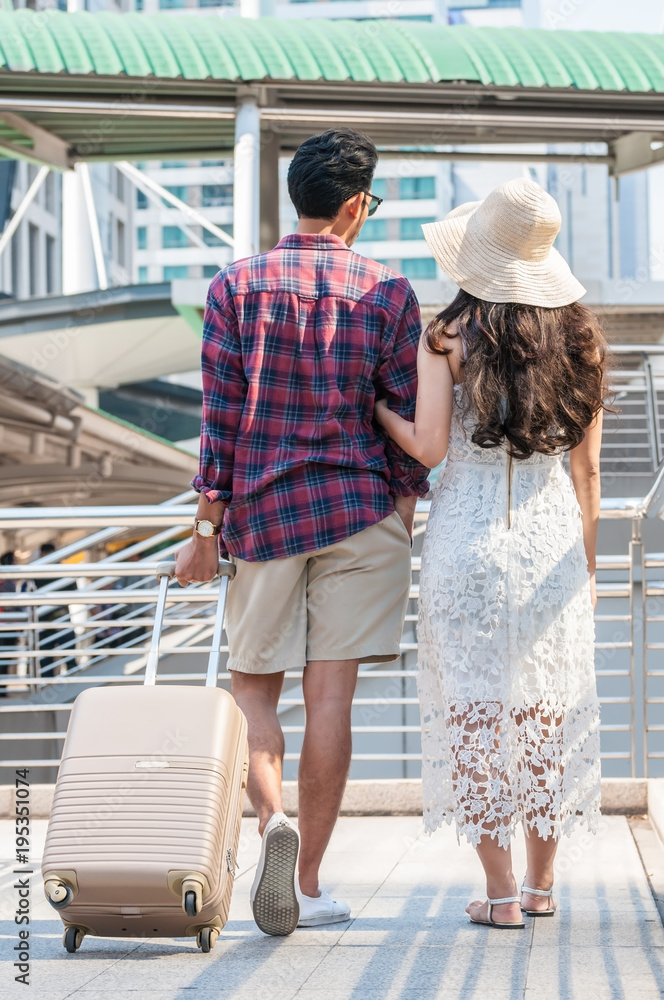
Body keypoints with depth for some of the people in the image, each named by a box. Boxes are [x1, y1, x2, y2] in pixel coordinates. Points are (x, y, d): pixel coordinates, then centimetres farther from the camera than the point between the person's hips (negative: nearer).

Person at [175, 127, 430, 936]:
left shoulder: (236, 287, -1)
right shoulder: (389, 295, 0)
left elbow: (220, 417, -3)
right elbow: (406, 423, 1)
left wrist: (206, 531, 1)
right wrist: (406, 528, 12)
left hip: (262, 513, 0)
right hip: (359, 511, 0)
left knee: (252, 685, 11)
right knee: (330, 695, 1)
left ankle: (273, 819, -15)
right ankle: (308, 886, 4)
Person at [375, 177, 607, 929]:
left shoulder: (447, 338, -8)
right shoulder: (578, 338, 2)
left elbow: (427, 448, -10)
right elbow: (587, 466, 4)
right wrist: (587, 563, 12)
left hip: (468, 537, -3)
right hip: (552, 537, 3)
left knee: (474, 710, 4)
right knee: (548, 707, 14)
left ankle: (501, 892, 5)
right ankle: (541, 882, 21)